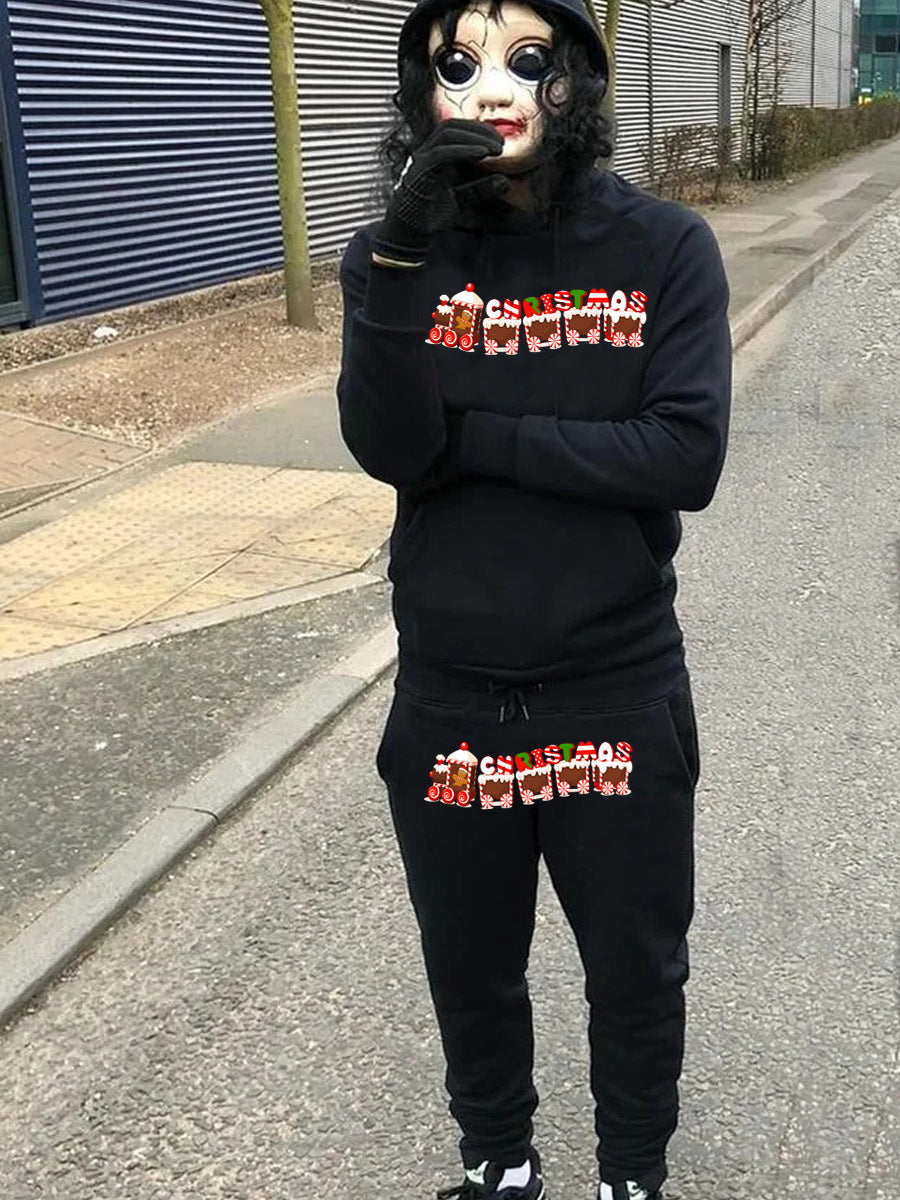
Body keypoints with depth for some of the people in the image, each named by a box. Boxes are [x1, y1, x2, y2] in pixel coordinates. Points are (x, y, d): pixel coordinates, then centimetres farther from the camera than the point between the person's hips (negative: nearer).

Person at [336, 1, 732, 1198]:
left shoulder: (664, 247, -9)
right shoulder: (394, 256, -3)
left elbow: (686, 458, -19)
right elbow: (388, 449, -17)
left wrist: (474, 436, -17)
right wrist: (407, 250, -26)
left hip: (618, 696, -1)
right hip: (447, 701, 2)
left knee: (636, 976, 19)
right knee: (470, 974, 22)